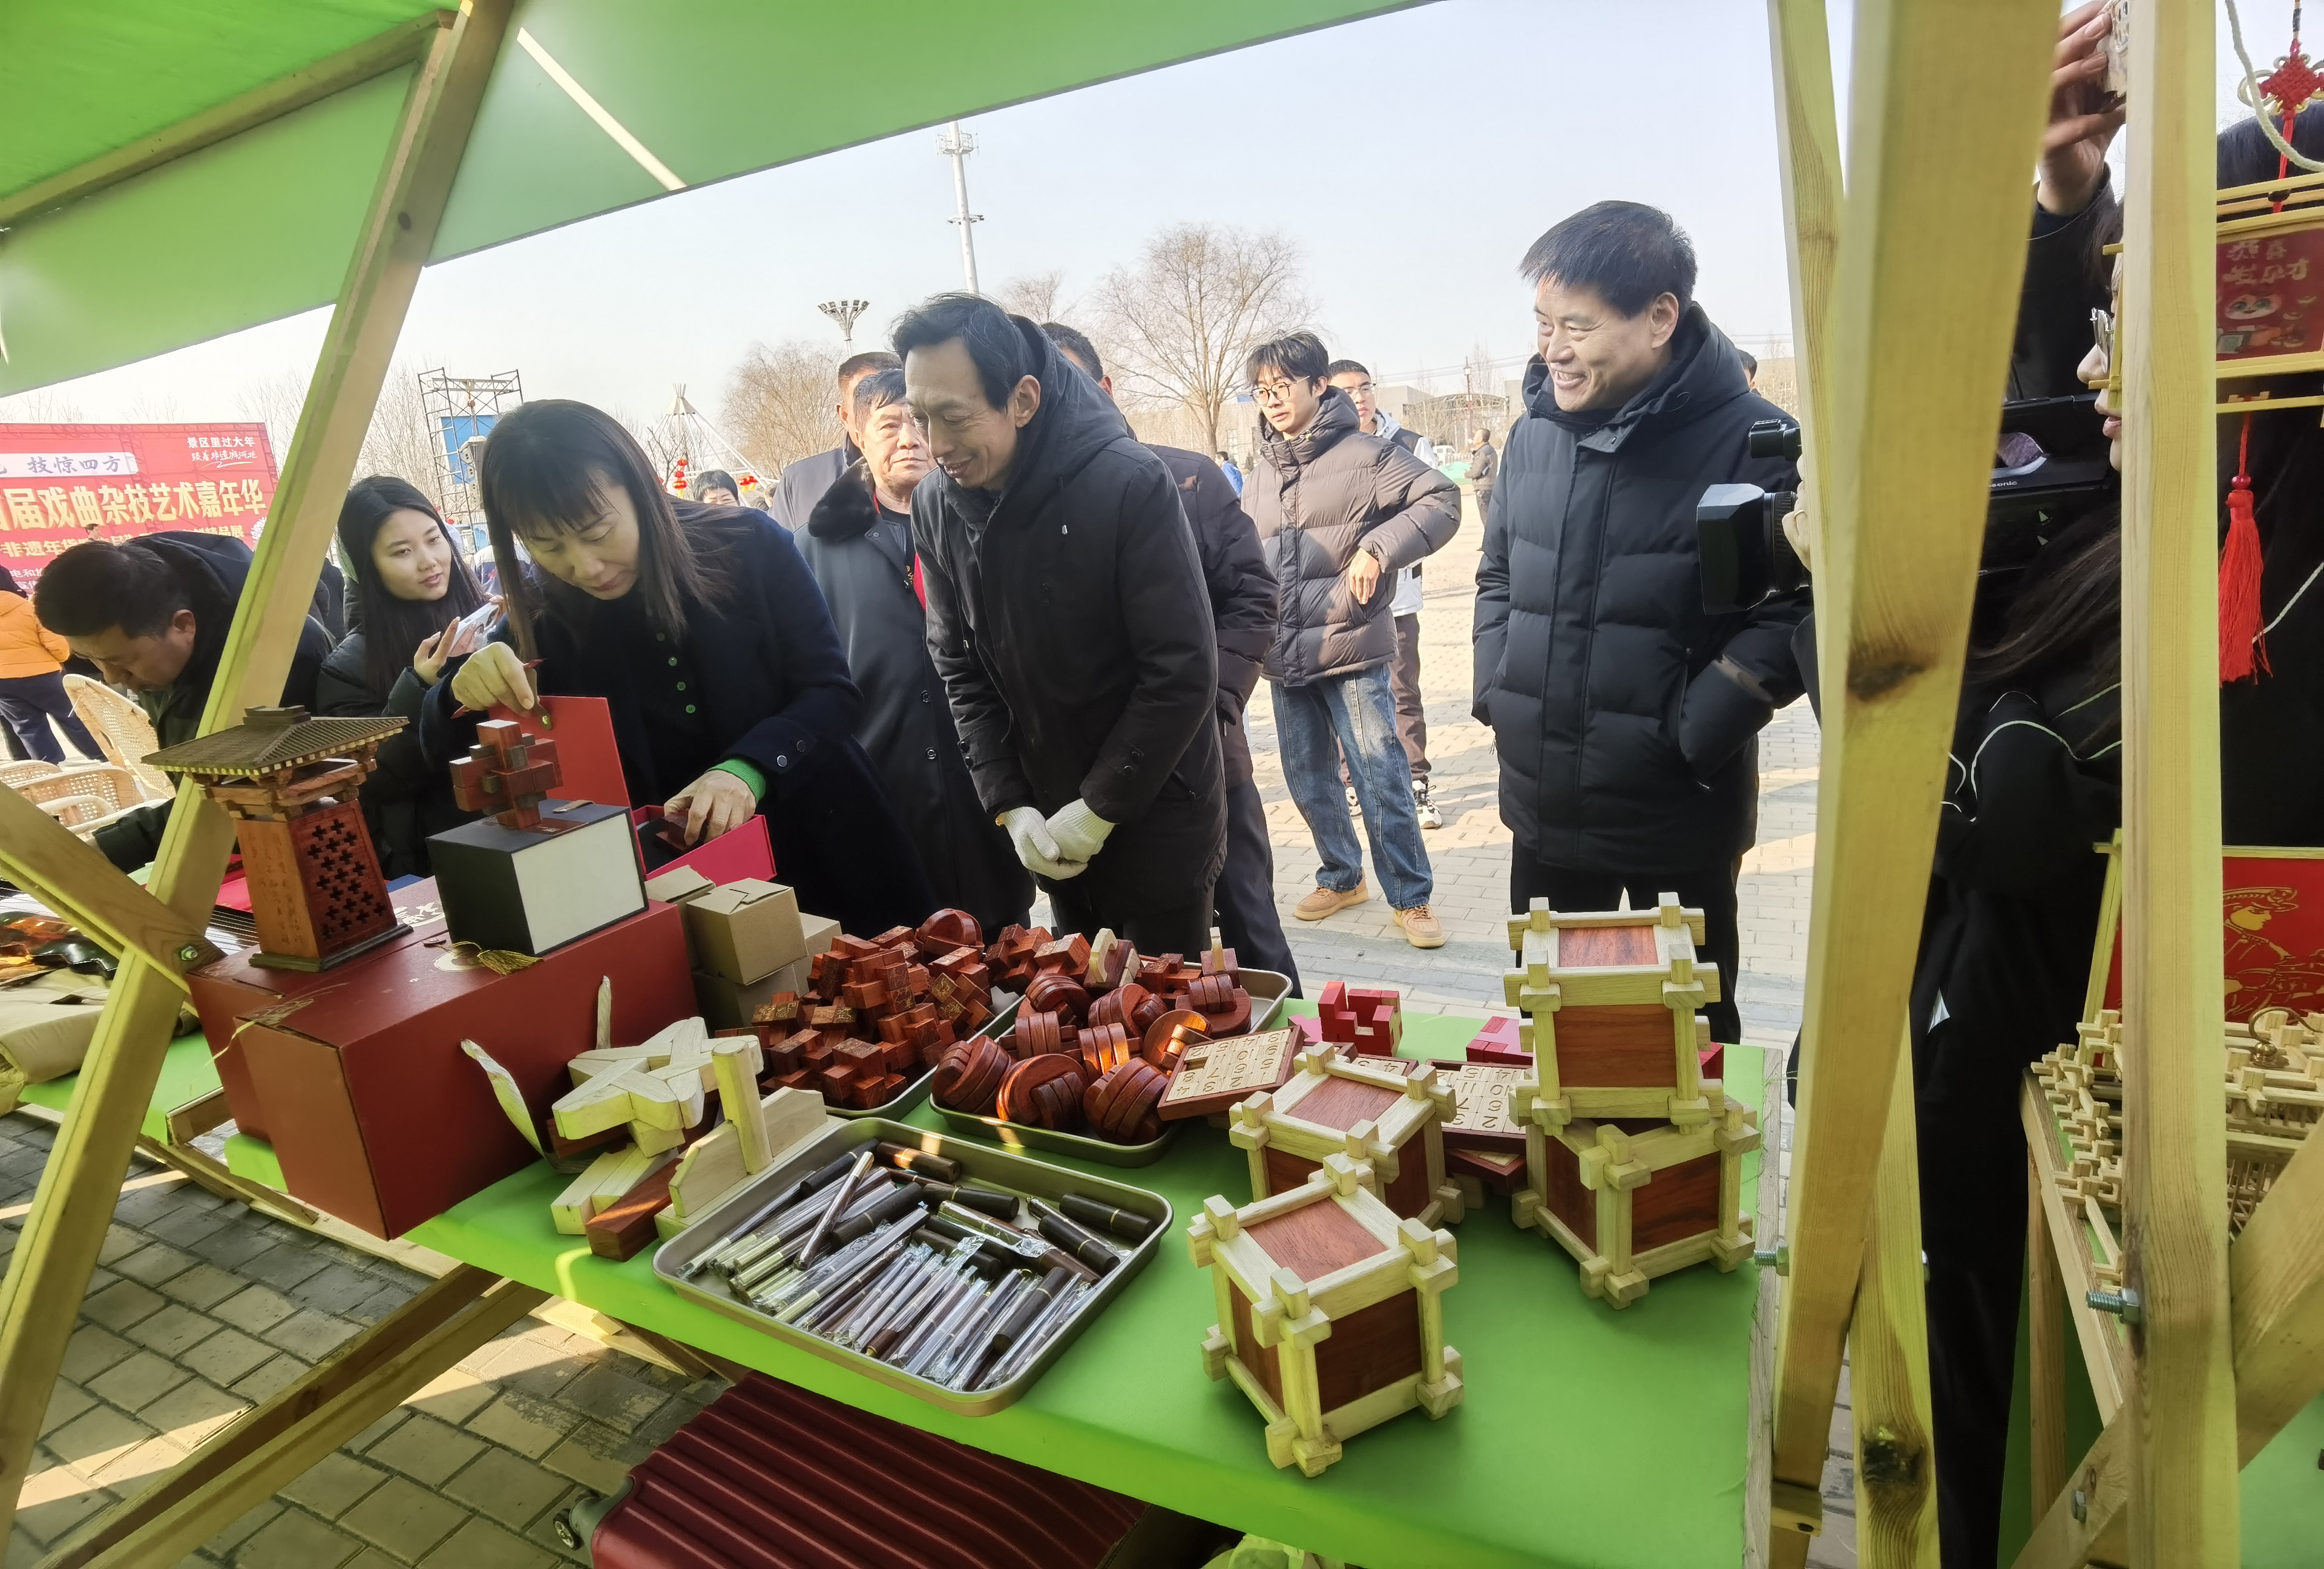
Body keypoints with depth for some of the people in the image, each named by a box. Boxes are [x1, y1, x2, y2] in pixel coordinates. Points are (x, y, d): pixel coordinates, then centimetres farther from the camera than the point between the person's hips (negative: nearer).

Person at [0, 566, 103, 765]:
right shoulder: (29, 609, -7)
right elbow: (57, 645, -12)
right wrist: (64, 656, 8)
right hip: (40, 675, -2)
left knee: (28, 728, 9)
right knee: (73, 718, 8)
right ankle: (103, 758, 14)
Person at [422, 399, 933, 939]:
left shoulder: (748, 545, -12)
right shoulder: (541, 615, -5)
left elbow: (831, 692, -11)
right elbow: (448, 758, 1)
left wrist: (747, 770, -29)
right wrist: (465, 693, -23)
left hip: (821, 849, -1)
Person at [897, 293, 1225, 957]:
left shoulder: (1131, 485, -21)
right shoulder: (935, 505, -3)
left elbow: (1183, 674, -21)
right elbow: (960, 670, 2)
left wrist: (1100, 810, -16)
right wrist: (1010, 806, -6)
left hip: (1155, 819, -5)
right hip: (1048, 828, 5)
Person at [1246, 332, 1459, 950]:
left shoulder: (1364, 454, -6)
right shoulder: (1261, 473, 12)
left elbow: (1442, 500, -9)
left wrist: (1378, 548, -21)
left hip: (1352, 650, -6)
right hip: (1286, 660, 6)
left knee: (1382, 781, -3)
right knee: (1309, 781, 15)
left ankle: (1412, 898, 12)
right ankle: (1341, 878, 34)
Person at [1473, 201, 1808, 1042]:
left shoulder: (1750, 442, -14)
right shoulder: (1535, 432, 3)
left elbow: (1792, 614, -15)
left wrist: (1689, 736, -18)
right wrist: (1495, 690, 4)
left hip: (1676, 817, -4)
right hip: (1543, 812, 5)